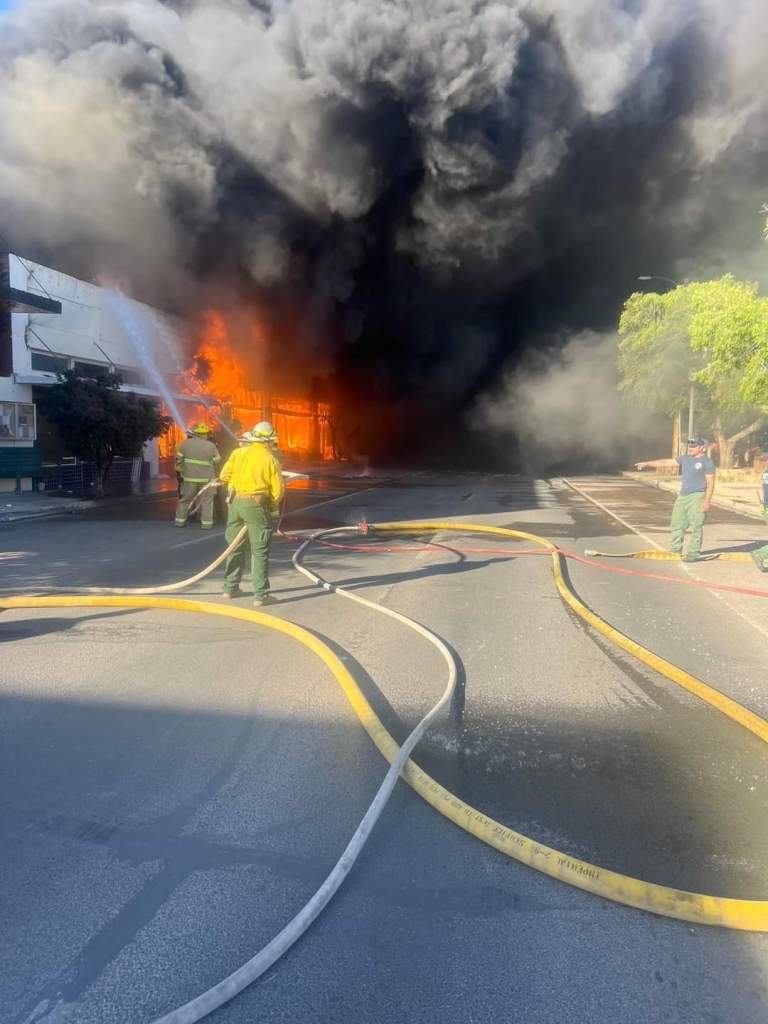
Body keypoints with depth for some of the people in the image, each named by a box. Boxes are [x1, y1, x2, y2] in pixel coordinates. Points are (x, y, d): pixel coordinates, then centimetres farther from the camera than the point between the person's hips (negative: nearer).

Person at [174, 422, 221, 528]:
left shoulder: (185, 443, -1)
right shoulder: (211, 446, -7)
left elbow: (179, 460, 4)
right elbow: (217, 462, -2)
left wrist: (179, 471, 17)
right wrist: (215, 475, 12)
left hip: (189, 477, 2)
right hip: (206, 478, -2)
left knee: (185, 499, 13)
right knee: (206, 501, 6)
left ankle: (180, 520, 17)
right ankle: (206, 523, 6)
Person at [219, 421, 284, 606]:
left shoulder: (238, 453, 3)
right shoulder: (271, 460, -5)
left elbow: (224, 476, 3)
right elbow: (278, 491, -7)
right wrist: (273, 507, 12)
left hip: (235, 502, 4)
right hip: (256, 505, -4)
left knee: (235, 547, 18)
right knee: (260, 551, 1)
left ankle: (230, 588, 27)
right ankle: (260, 595, 0)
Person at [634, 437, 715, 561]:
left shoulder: (707, 462, -6)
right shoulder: (685, 458, 13)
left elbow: (710, 483, -9)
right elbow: (666, 462, 16)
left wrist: (707, 501, -16)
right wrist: (646, 463, 14)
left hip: (697, 497, -7)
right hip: (682, 496, 7)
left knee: (696, 527, -5)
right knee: (677, 524, 9)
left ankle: (693, 553, -1)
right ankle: (675, 550, 18)